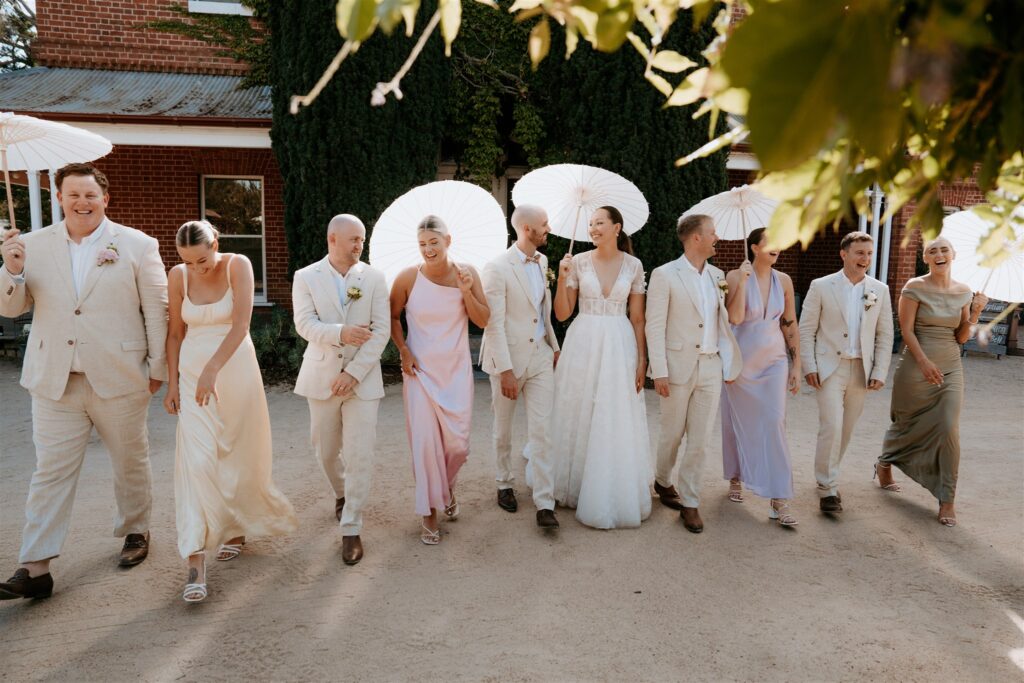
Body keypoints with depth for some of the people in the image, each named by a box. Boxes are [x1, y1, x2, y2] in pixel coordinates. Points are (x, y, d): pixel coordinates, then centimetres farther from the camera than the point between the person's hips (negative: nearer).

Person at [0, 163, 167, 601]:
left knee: (130, 463, 13)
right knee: (50, 472, 3)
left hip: (118, 379, -2)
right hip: (55, 382, 2)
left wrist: (158, 366, -1)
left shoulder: (137, 246, -2)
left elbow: (157, 310, -1)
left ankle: (135, 532, 34)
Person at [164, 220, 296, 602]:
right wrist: (173, 382, 4)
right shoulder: (178, 276, -1)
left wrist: (212, 370, -25)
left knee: (238, 455, 8)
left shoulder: (237, 266, -10)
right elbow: (175, 332, 7)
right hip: (193, 371, 2)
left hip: (236, 369, -1)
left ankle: (237, 528, 34)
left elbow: (241, 324, -19)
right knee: (197, 459, -9)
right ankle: (196, 563, -9)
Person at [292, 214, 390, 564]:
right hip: (322, 377, 1)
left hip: (363, 377, -1)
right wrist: (340, 333, -27)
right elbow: (304, 325, -10)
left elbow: (381, 331, -5)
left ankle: (351, 530, 7)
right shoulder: (306, 278, 1)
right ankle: (341, 494, 45)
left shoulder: (374, 278, 0)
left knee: (360, 456, -5)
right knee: (326, 451, 15)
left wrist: (354, 372, -14)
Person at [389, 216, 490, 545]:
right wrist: (403, 350, -6)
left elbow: (483, 320, -2)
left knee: (458, 441, 2)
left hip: (457, 369, 2)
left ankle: (447, 488, 36)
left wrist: (466, 292, -16)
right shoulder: (408, 277, -9)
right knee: (425, 440, -1)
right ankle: (429, 512, 18)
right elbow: (393, 317, 6)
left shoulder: (466, 273, -4)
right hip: (420, 369, -1)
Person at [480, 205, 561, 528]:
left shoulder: (542, 262, 6)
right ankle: (505, 485, 34)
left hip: (540, 356, 5)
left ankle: (544, 503, 4)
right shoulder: (497, 268, -14)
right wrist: (505, 371, -19)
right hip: (508, 358, -4)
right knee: (503, 429, 13)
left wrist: (554, 346, 16)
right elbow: (493, 324, -17)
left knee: (541, 429, -1)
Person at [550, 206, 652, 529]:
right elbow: (562, 313, 1)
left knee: (618, 425, 4)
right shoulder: (579, 262, 1)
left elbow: (637, 317, 5)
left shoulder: (633, 265, 2)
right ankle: (578, 488, 26)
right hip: (583, 345, 0)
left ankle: (616, 496, 20)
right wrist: (562, 277, -12)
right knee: (580, 421, 8)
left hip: (620, 347, 0)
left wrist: (642, 360, 1)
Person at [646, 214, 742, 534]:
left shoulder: (717, 275, 9)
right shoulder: (665, 275, -7)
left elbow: (730, 318, 15)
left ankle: (689, 502, 18)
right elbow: (655, 326, -10)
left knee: (700, 440, 6)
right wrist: (659, 372, -13)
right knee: (672, 434, 11)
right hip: (678, 368, -4)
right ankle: (663, 482, 37)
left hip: (711, 368, 4)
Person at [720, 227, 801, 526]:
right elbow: (734, 317, -21)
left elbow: (790, 326, 7)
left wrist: (796, 367, 6)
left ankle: (779, 499, -2)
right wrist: (743, 280, -22)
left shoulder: (784, 280, 2)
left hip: (774, 361, 2)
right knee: (738, 423, 11)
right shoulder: (735, 276, -8)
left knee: (774, 425, -6)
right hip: (741, 361, -2)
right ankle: (736, 478, 34)